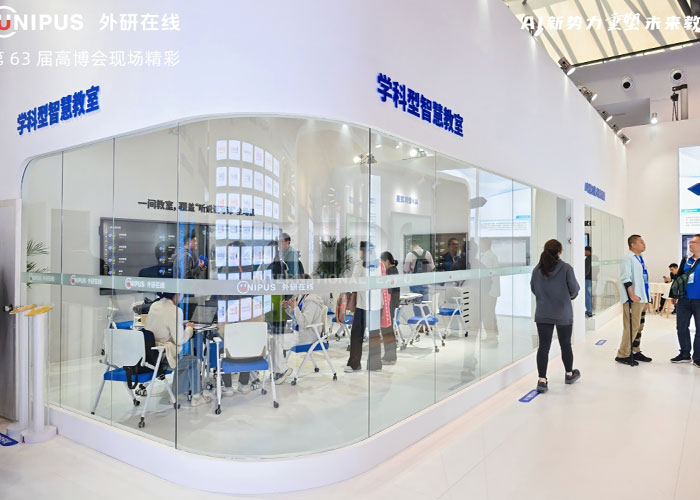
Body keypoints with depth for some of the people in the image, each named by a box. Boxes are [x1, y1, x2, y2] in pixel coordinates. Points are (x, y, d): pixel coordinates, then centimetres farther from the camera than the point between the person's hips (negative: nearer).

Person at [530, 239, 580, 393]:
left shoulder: (537, 269, -4)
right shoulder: (566, 268, -12)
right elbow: (574, 289, -6)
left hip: (542, 314, 2)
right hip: (563, 314, -1)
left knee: (543, 346, 2)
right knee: (565, 344, 17)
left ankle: (542, 380, -4)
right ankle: (569, 374, 36)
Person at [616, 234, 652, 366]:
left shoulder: (640, 259, 18)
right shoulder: (627, 259, -10)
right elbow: (626, 278, -19)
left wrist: (646, 297, 19)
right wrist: (632, 295, -25)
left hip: (642, 299, 10)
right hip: (632, 300, -10)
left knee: (639, 327, 15)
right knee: (631, 327, -9)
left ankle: (635, 352, 25)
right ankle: (623, 355, -3)